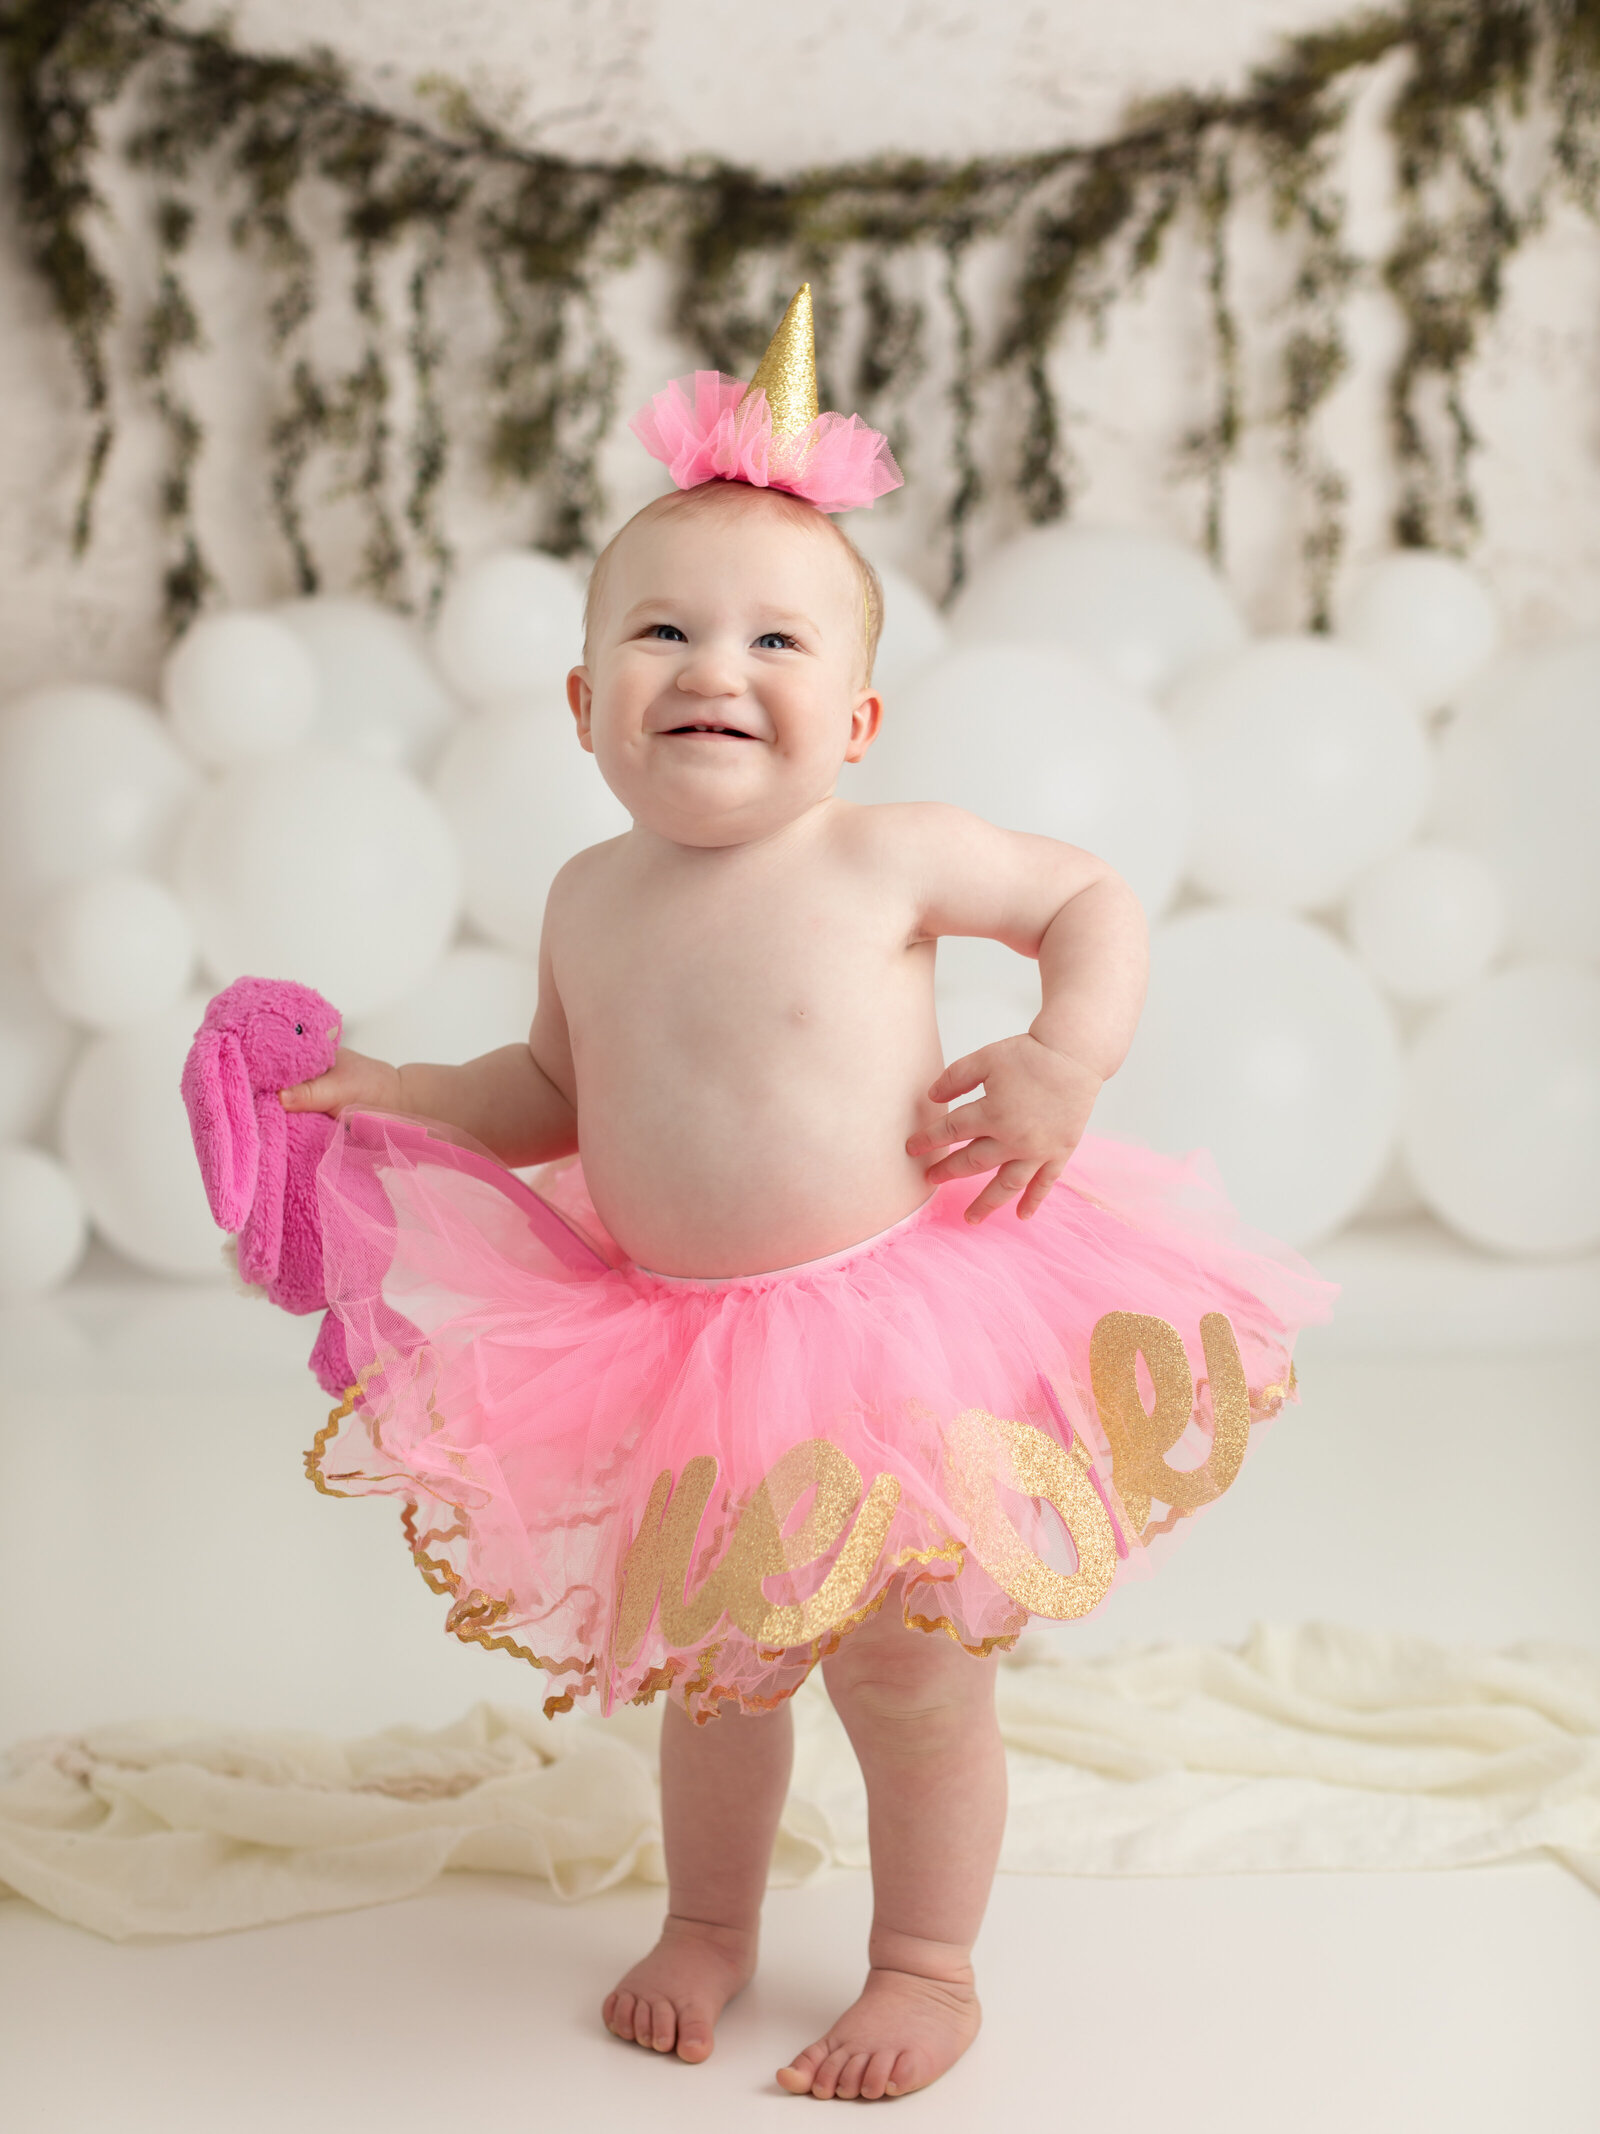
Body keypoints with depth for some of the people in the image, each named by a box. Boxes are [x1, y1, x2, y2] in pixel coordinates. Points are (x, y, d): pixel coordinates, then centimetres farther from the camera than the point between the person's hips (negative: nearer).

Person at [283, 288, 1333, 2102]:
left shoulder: (891, 862, -11)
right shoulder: (590, 901, 1)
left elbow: (1091, 896, 1)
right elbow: (557, 1093, 16)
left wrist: (1064, 1061, -13)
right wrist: (396, 1097, 2)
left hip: (892, 1329, -4)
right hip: (675, 1352, 4)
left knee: (907, 1672, 6)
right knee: (712, 1670, 19)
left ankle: (926, 1963, 28)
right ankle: (708, 1920, 42)